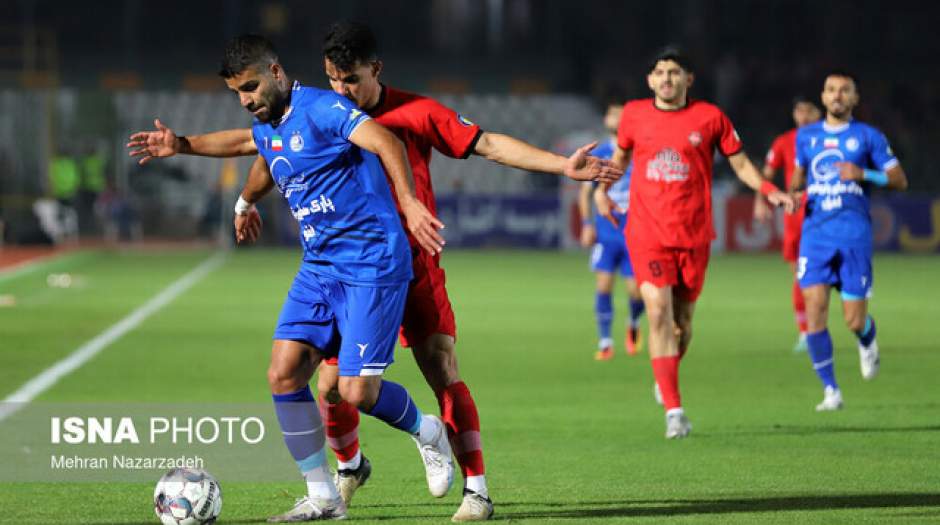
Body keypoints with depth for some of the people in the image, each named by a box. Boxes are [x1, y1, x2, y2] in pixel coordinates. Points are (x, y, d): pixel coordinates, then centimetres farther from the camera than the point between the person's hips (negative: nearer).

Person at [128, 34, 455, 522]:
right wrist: (183, 145, 38)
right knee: (283, 373, -6)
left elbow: (385, 142, -29)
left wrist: (408, 202, -41)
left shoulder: (320, 108, -14)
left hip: (370, 265, -8)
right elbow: (244, 141, 39)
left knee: (357, 391, -13)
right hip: (318, 265, 8)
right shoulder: (268, 130, 13)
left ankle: (428, 432, 19)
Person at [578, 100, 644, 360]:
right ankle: (605, 343, 0)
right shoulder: (598, 154, 4)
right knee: (604, 284, -10)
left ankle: (633, 325, 30)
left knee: (636, 290, -3)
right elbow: (585, 191, 11)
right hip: (606, 233, 1)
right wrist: (587, 224, 0)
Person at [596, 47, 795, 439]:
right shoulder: (634, 115, 5)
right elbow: (620, 155, 24)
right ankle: (673, 411, -13)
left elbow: (740, 163, 6)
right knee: (659, 315, -14)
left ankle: (666, 378, 40)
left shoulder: (709, 117, 0)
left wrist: (769, 190, -9)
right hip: (647, 232, 0)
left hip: (693, 233, 1)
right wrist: (601, 187, 13)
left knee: (682, 319, 9)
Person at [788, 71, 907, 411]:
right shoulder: (806, 136, 13)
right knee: (814, 310, -14)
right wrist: (790, 194, 6)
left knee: (854, 320, -3)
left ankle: (867, 341, 36)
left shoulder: (868, 137, 4)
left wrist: (864, 174, -13)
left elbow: (900, 180, 4)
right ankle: (830, 391, -7)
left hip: (855, 233, -2)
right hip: (815, 231, 2)